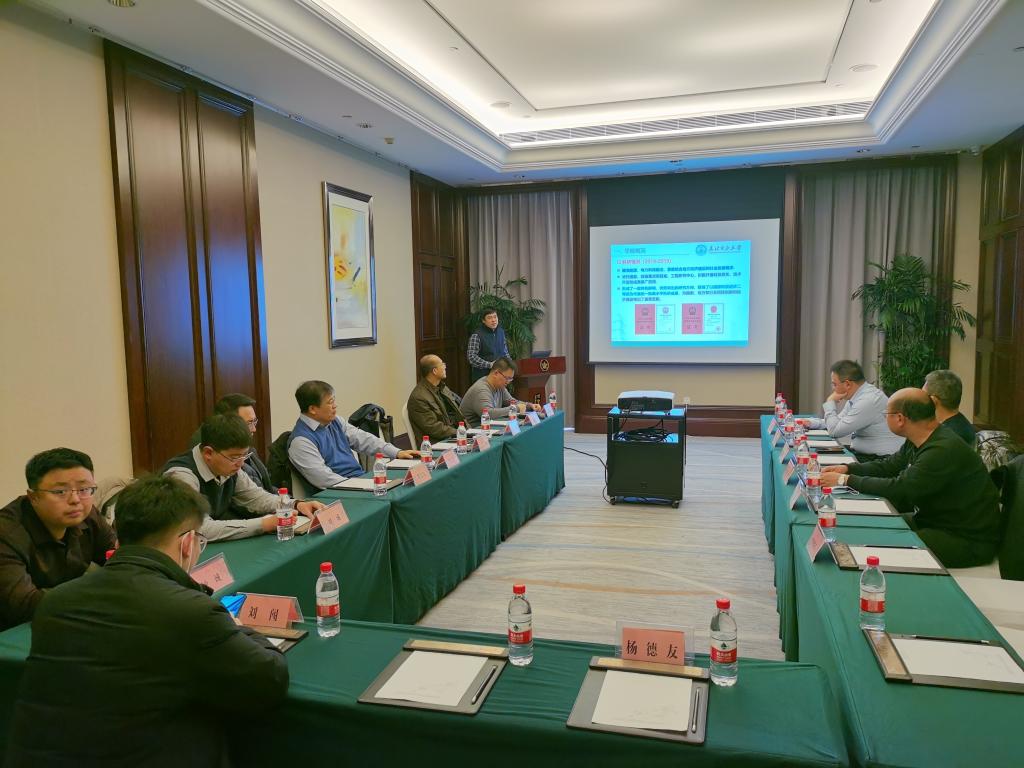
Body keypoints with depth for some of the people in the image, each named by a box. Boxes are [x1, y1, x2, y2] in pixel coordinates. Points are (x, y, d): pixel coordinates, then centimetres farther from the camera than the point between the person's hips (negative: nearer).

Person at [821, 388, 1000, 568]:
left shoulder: (944, 450, -26)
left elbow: (900, 489, -27)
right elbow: (888, 465, 16)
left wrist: (846, 480, -20)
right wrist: (847, 469, 0)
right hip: (935, 522, 9)